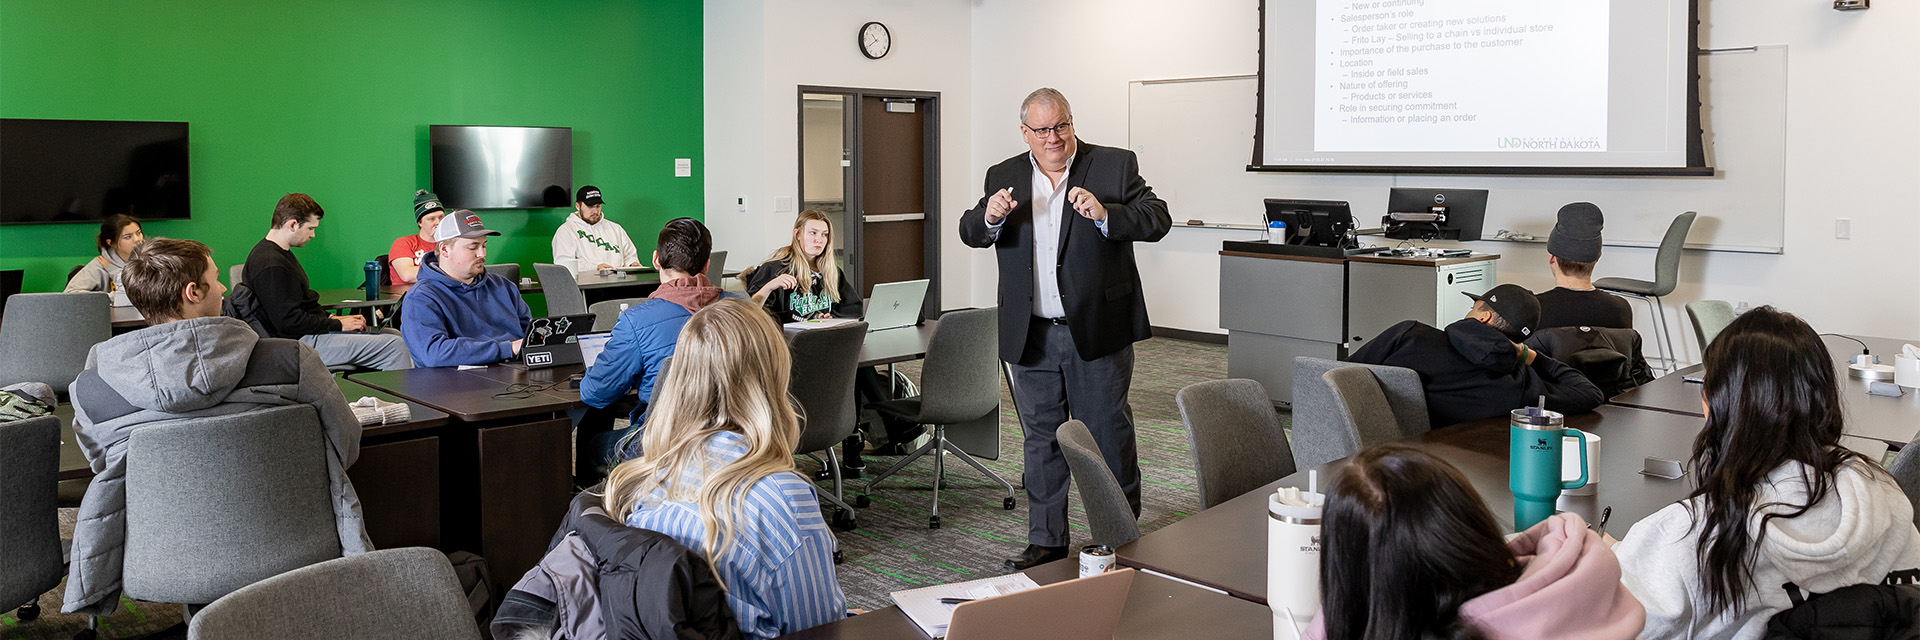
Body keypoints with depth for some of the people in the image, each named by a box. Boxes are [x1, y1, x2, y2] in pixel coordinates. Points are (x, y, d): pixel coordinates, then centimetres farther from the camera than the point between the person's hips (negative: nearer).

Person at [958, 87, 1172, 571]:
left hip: (1096, 331, -3)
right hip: (1031, 336, 3)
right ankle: (1046, 541, 23)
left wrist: (1105, 215, -26)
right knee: (1041, 440, 12)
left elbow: (1158, 218, -9)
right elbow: (969, 233, 4)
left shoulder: (1115, 166, -2)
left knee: (1108, 435, 6)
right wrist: (990, 218, -18)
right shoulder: (1004, 177, 8)